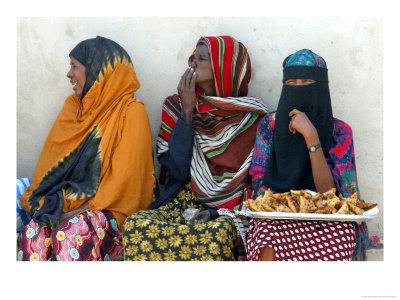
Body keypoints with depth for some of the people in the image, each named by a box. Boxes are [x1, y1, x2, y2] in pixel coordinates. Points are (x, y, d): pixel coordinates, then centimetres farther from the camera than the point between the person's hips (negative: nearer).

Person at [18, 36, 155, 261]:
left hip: (110, 207, -5)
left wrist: (82, 208, -17)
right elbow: (52, 159, 15)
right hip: (70, 200, 5)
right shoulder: (73, 105, 15)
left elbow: (124, 177, -12)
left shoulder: (130, 112, -7)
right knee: (34, 231, -26)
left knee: (69, 236, -34)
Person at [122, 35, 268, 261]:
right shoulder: (176, 107, 7)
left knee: (215, 234, -37)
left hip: (227, 210, -2)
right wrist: (187, 112, -8)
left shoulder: (249, 117, 1)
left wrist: (213, 212, -15)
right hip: (181, 202, 3)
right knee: (136, 225, -28)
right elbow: (178, 171, -4)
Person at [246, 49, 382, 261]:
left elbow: (328, 191, -13)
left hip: (325, 219, 1)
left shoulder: (340, 132, -1)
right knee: (269, 231, -35)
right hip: (275, 217, 0)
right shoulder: (269, 125, 4)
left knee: (343, 232, -34)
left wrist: (311, 136, -20)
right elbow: (259, 183, 2)